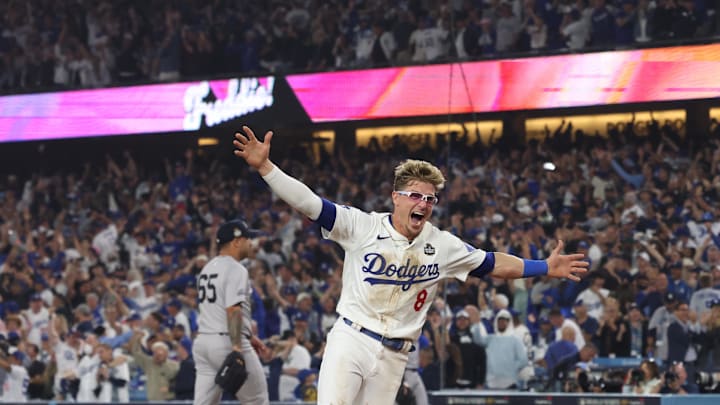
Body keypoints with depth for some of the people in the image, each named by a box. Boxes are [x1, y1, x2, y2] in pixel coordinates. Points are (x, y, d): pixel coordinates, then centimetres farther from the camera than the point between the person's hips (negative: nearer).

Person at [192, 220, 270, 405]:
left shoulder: (208, 268, 19)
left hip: (202, 340, 8)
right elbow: (233, 310, -22)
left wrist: (248, 336, 30)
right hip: (227, 341, -8)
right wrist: (236, 347, -26)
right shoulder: (235, 270, -11)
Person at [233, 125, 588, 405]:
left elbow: (492, 264, 13)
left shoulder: (442, 246, 4)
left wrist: (545, 268, 8)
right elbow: (309, 203, -13)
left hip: (393, 357, 3)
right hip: (349, 342, -3)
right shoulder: (362, 226, -6)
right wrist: (264, 167, -23)